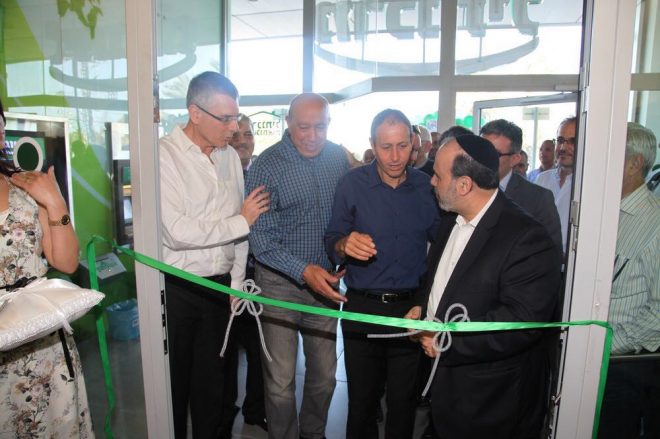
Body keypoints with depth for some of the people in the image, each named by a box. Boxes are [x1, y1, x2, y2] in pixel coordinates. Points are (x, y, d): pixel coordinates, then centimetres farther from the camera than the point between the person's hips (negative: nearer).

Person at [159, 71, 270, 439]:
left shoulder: (230, 156, 6)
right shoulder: (164, 155, -13)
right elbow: (178, 232, -22)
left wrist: (237, 283, 9)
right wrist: (242, 221, -11)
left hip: (221, 287, 5)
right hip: (176, 288, -5)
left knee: (212, 378, 17)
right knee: (174, 381, 12)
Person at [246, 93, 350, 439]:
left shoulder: (338, 157, 1)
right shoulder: (266, 167, -12)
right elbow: (260, 238, -15)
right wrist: (304, 270, -27)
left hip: (325, 280, 4)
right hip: (281, 283, -4)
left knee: (324, 374, 17)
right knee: (281, 381, 5)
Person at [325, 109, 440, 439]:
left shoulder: (427, 186, -1)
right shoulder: (353, 184, -5)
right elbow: (332, 241, -3)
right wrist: (344, 245, -26)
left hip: (411, 309, 1)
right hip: (362, 310, -1)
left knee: (404, 400, 15)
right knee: (362, 399, 15)